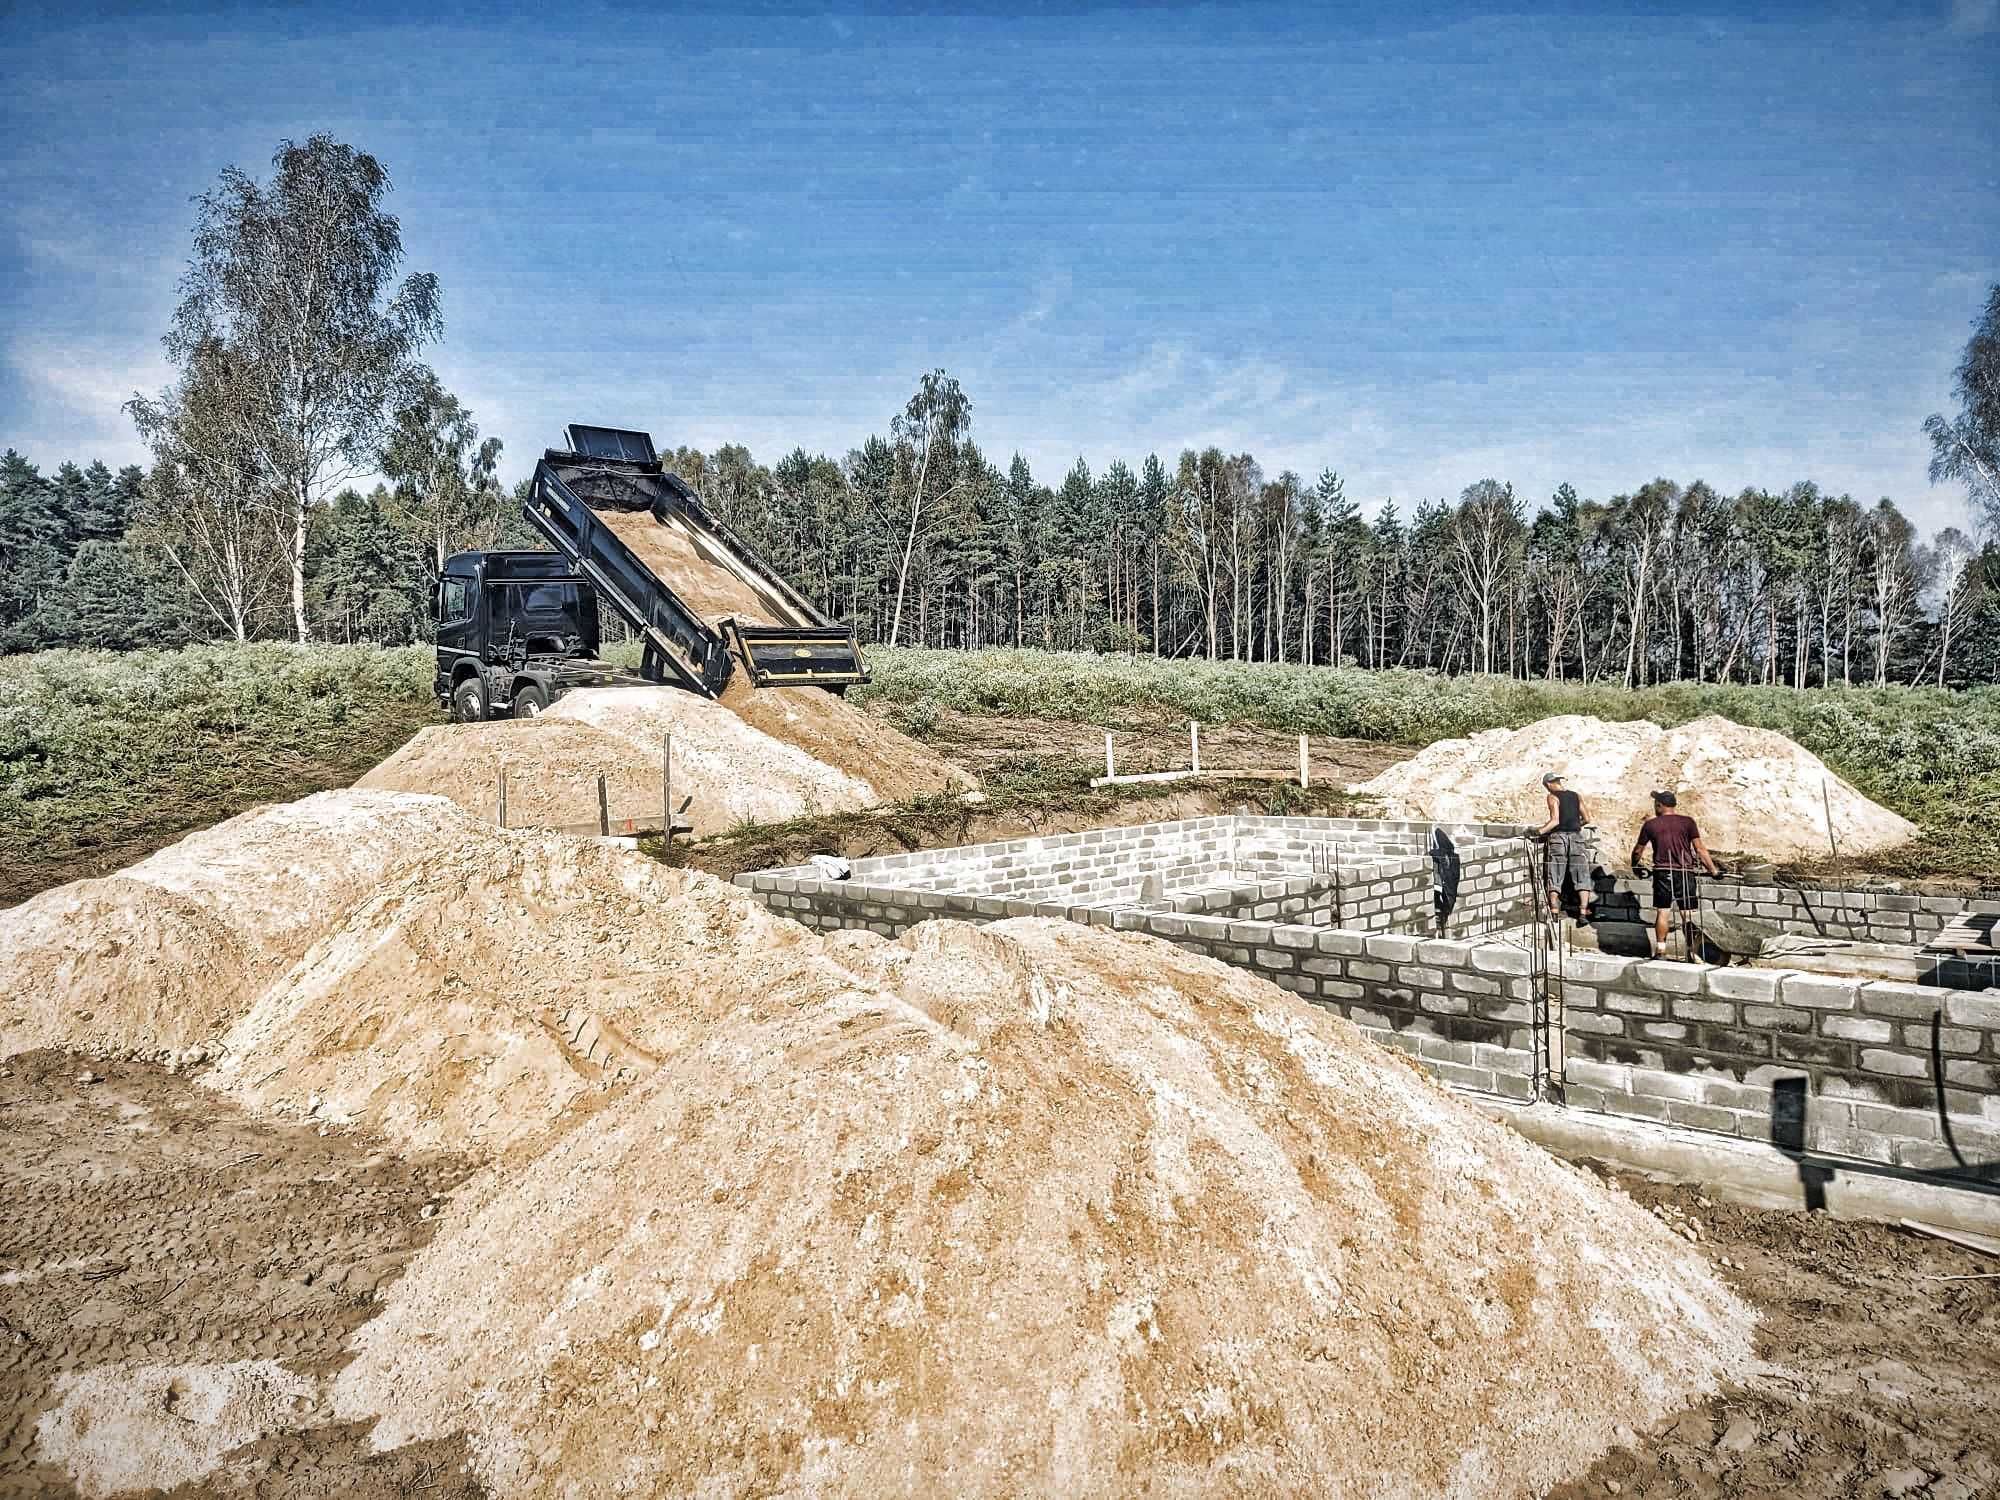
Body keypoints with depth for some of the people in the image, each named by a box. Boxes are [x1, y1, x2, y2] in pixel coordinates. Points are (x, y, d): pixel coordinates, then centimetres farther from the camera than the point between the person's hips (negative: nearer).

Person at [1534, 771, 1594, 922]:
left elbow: (1555, 820, -14)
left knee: (1554, 879, 2)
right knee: (1582, 877, 5)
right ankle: (1583, 912, -3)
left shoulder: (1553, 797, -2)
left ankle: (1554, 912, -2)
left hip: (1558, 837, -3)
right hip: (1576, 837, 3)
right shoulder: (1576, 796, 12)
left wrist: (1540, 831, -9)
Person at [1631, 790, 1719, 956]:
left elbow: (1637, 850, 11)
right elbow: (1700, 848, -3)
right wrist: (1713, 869, 4)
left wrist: (1636, 866, 29)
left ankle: (1661, 949, 3)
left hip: (1662, 873, 0)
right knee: (1687, 914, 4)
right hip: (1685, 872, 0)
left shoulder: (1650, 824, 3)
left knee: (1662, 912, 4)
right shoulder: (1687, 821, 1)